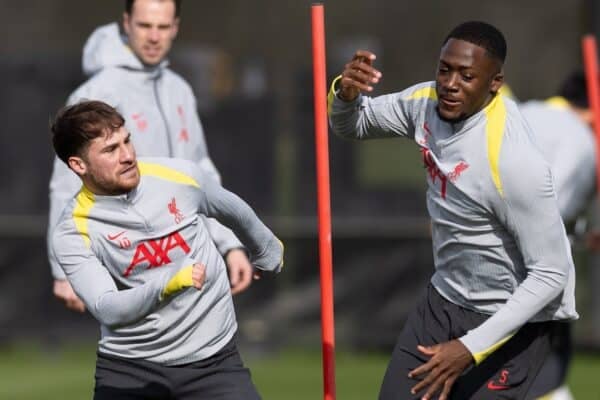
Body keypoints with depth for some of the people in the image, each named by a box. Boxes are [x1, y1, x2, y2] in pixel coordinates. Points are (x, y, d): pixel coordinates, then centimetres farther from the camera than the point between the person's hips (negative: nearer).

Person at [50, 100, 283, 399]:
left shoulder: (179, 175, -3)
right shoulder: (73, 232, -12)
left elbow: (233, 211, 18)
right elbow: (107, 310, -23)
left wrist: (267, 253, 34)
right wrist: (168, 285, -37)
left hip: (211, 358, 2)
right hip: (127, 366, -2)